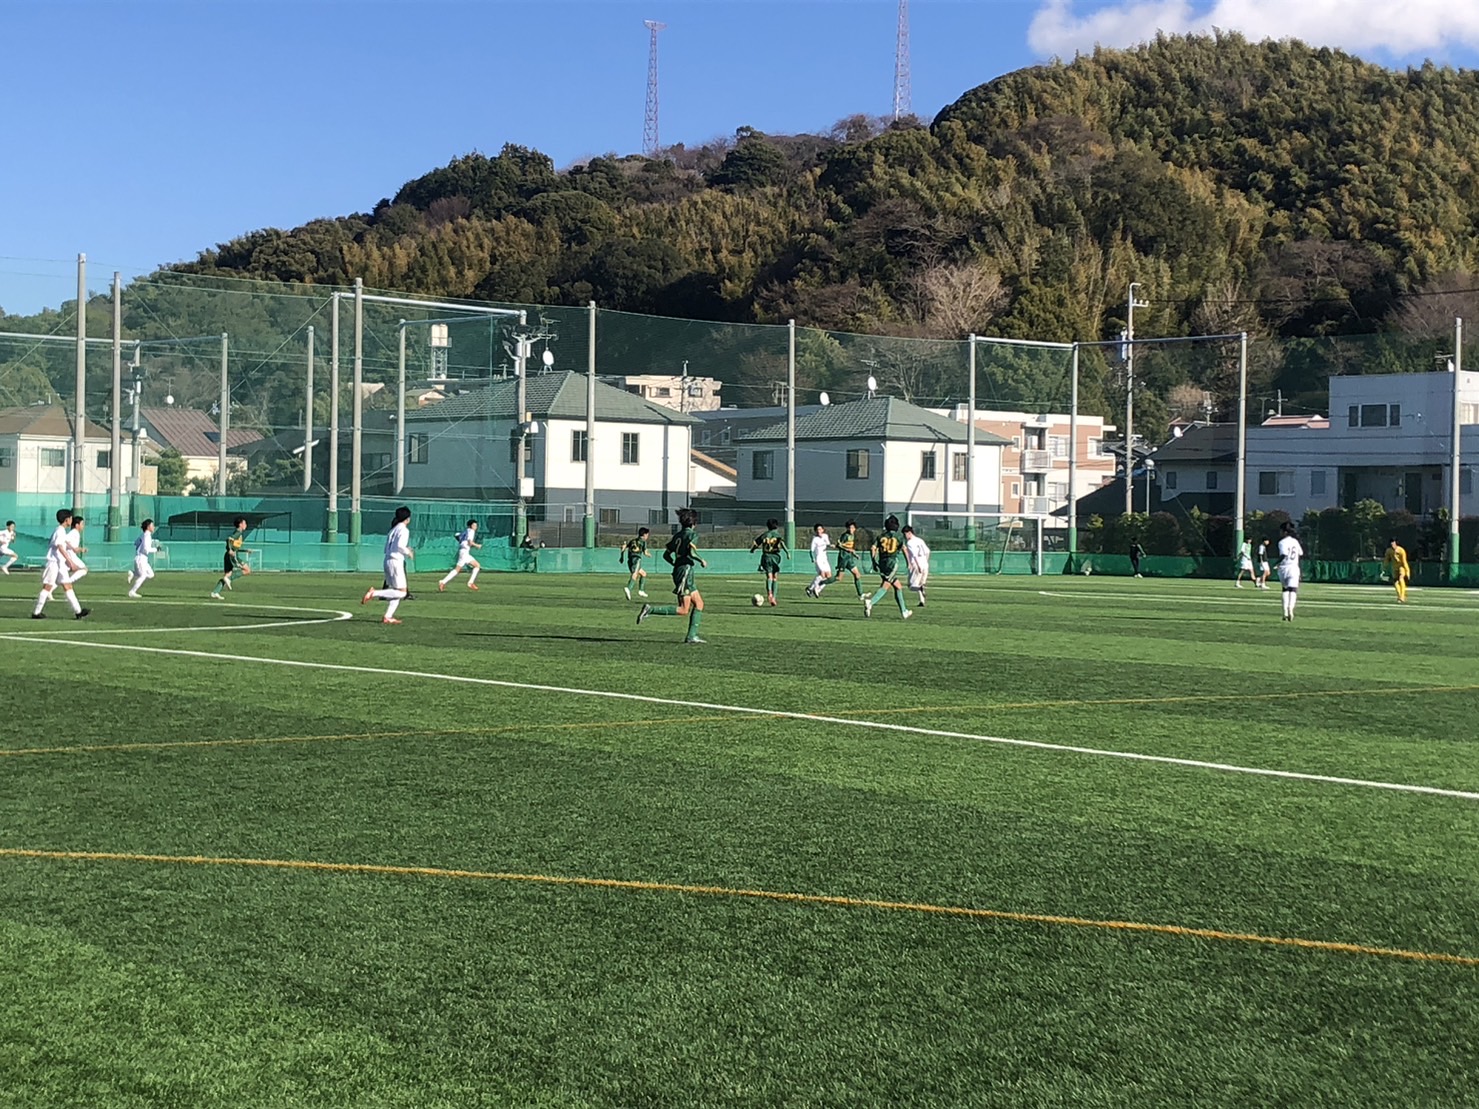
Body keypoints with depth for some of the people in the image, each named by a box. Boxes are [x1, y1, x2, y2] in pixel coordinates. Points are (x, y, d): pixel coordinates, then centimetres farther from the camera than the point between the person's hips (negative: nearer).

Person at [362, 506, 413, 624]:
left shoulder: (393, 529, 18)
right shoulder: (404, 530, -7)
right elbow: (400, 545, -22)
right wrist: (408, 552, -4)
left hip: (388, 560, 9)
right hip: (396, 562, -9)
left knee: (397, 592, 12)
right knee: (401, 592, -8)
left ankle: (387, 617, 5)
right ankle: (374, 593, -18)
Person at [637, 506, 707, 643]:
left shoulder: (677, 535, 14)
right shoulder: (692, 535, -8)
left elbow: (666, 555, 15)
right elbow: (691, 552, -25)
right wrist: (702, 561, -8)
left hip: (678, 570, 9)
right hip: (686, 572, -9)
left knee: (699, 603, 12)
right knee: (683, 610, -8)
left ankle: (691, 636, 7)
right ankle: (650, 609, -14)